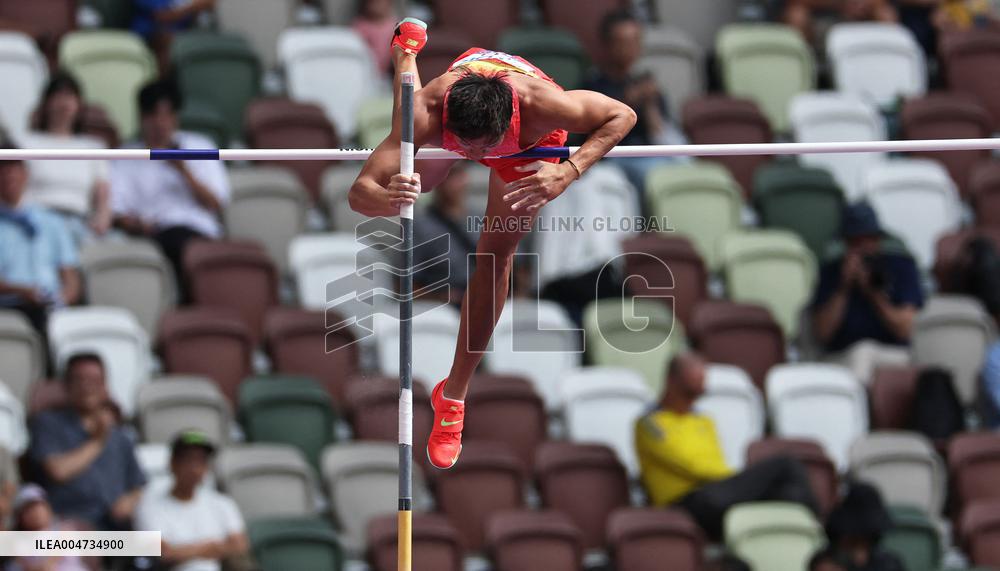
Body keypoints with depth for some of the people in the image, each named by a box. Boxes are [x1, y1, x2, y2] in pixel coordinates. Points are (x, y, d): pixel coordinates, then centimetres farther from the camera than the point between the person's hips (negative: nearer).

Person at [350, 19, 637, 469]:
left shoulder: (541, 105, -51)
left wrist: (567, 174, -51)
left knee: (496, 254, -7)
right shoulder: (428, 115, -49)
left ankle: (454, 395, 9)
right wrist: (389, 199, -74)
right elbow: (359, 193, -49)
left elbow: (623, 115, -36)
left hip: (530, 143, -1)